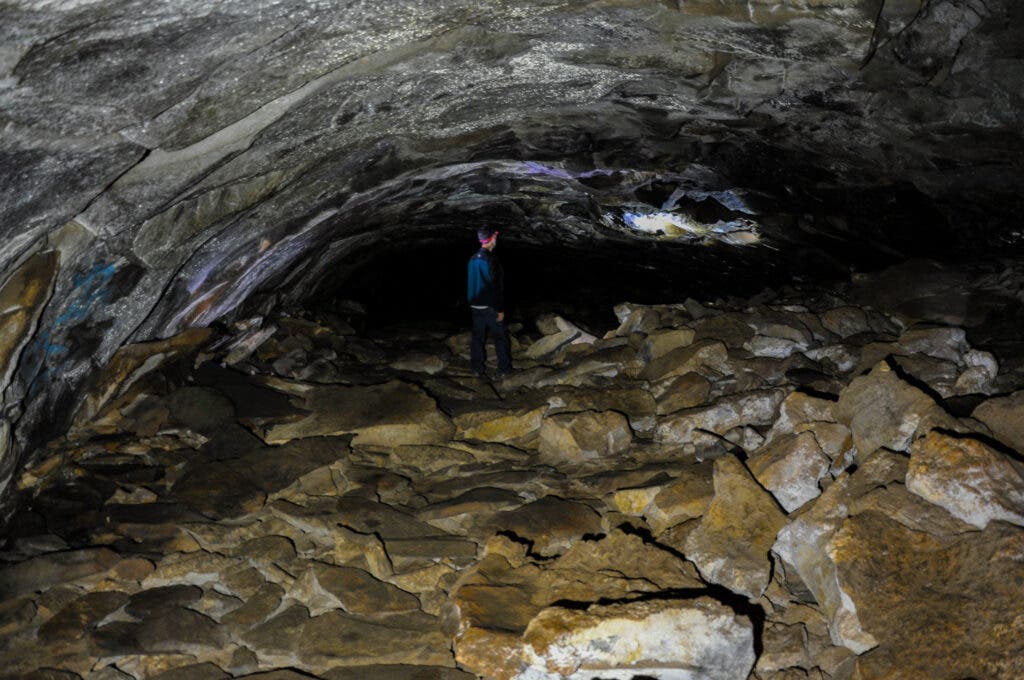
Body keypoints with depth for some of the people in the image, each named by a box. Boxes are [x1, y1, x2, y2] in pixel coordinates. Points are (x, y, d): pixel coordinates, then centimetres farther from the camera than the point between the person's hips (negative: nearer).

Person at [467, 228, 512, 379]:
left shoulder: (473, 259, 5)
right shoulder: (491, 260, -19)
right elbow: (496, 287, -19)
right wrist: (500, 309, -14)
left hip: (476, 305, 7)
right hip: (490, 306, -7)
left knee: (478, 338, 12)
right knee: (500, 338, 4)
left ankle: (477, 369, 16)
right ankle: (503, 371, 7)